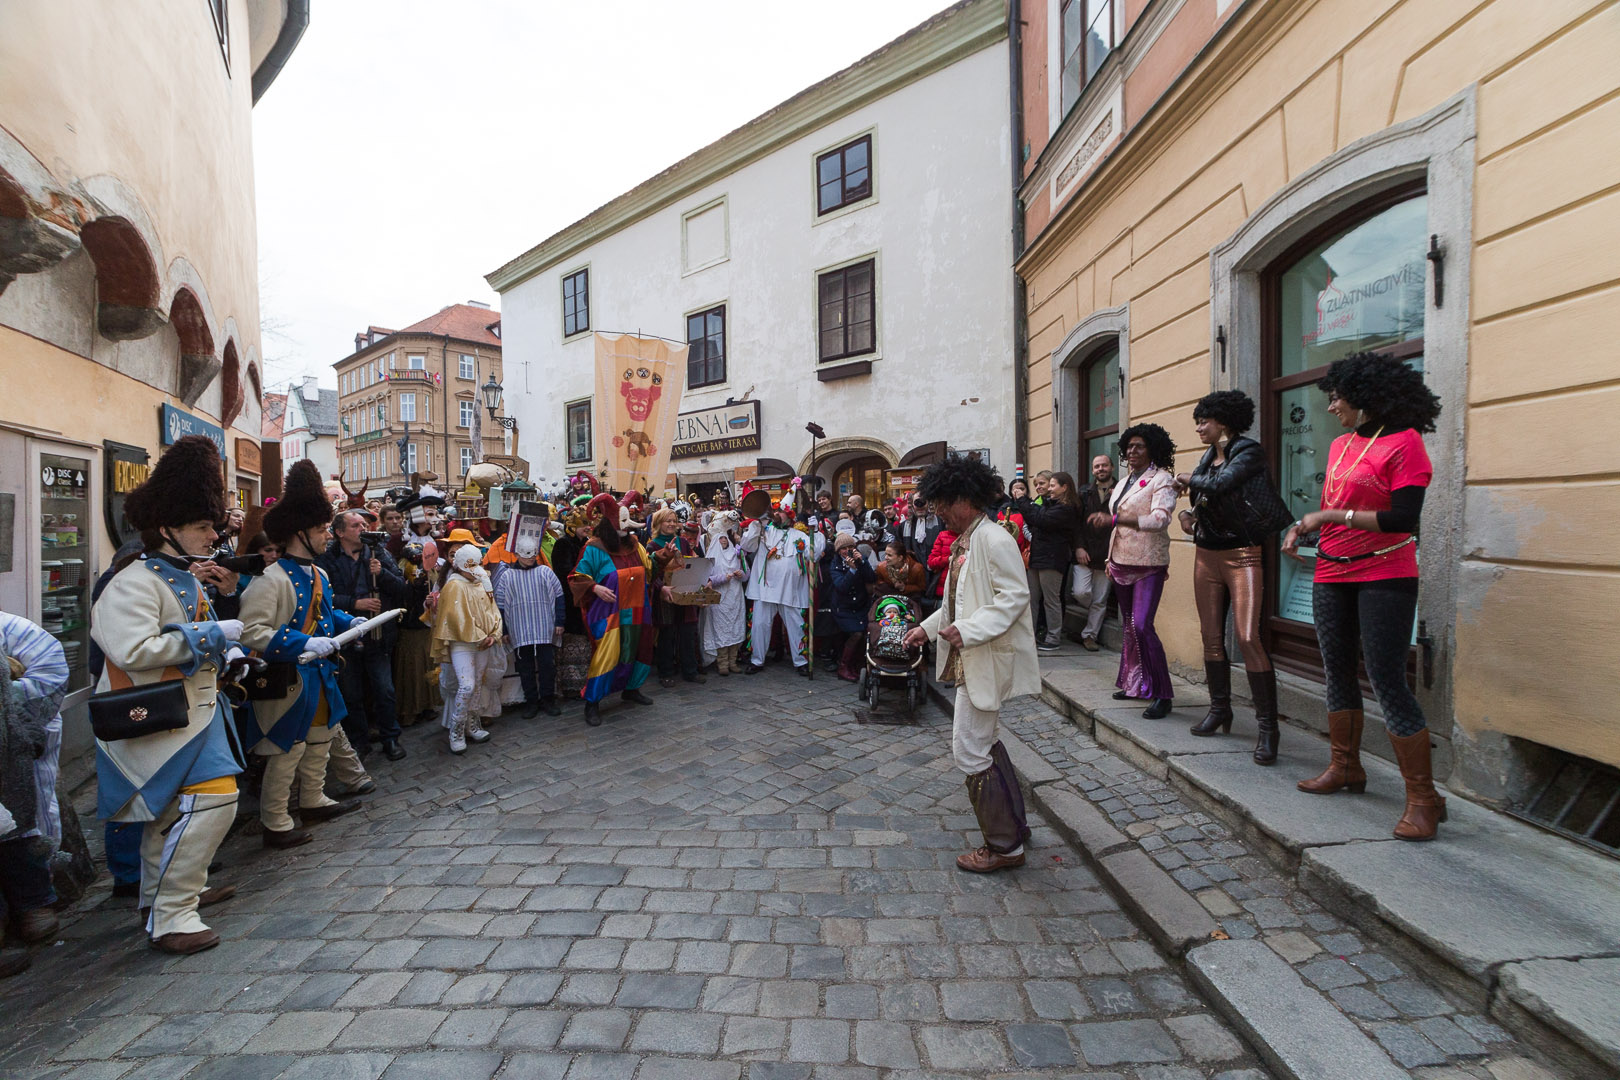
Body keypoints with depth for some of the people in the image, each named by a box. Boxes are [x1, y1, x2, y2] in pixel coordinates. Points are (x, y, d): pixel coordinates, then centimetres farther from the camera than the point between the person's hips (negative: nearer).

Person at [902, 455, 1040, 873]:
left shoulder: (994, 540, -18)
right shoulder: (962, 542, 13)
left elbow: (1015, 596, -23)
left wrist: (968, 631, -30)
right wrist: (928, 628, 13)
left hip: (988, 662, -11)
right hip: (970, 660, 11)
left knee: (970, 751, -3)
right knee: (983, 743, 21)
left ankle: (1004, 846, 15)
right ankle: (1013, 824, 39)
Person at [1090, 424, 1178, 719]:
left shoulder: (1161, 479, -7)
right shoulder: (1124, 483, 17)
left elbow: (1159, 519, -22)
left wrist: (1113, 519, -29)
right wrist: (1111, 559, 20)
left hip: (1148, 564, -8)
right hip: (1123, 562, 8)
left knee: (1142, 626, -15)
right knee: (1128, 625, 12)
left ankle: (1162, 695, -6)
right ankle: (1135, 684, 25)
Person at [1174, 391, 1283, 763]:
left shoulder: (1248, 451, -8)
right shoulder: (1208, 456, 14)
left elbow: (1219, 485, -24)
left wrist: (1189, 479, -5)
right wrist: (1187, 513, 3)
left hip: (1242, 555, -7)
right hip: (1207, 555, 7)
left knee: (1248, 638, -15)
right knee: (1211, 637, 9)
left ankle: (1267, 726, -6)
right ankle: (1219, 709, 24)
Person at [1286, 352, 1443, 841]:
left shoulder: (1403, 441, -10)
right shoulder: (1341, 445, 12)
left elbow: (1404, 518, -18)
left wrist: (1333, 516, -17)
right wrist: (1302, 526, 3)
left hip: (1384, 577, -8)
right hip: (1332, 576, 8)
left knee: (1388, 682, -7)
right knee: (1338, 673, 15)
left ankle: (1423, 797, 6)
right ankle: (1345, 767, 30)